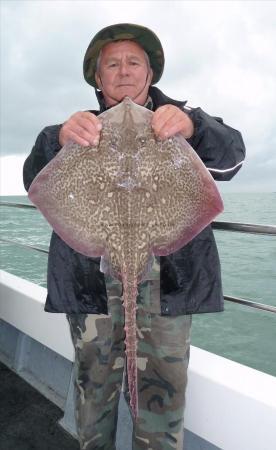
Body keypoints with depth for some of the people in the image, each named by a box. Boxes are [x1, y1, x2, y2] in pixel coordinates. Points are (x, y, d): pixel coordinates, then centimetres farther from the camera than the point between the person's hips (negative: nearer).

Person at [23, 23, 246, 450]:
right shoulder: (80, 127, 15)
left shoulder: (181, 117, 14)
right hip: (92, 280, 1)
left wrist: (193, 126, -24)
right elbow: (35, 180, 0)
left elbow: (230, 157, -3)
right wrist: (58, 139, -21)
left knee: (162, 393, 4)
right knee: (94, 388, 11)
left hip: (168, 280, 0)